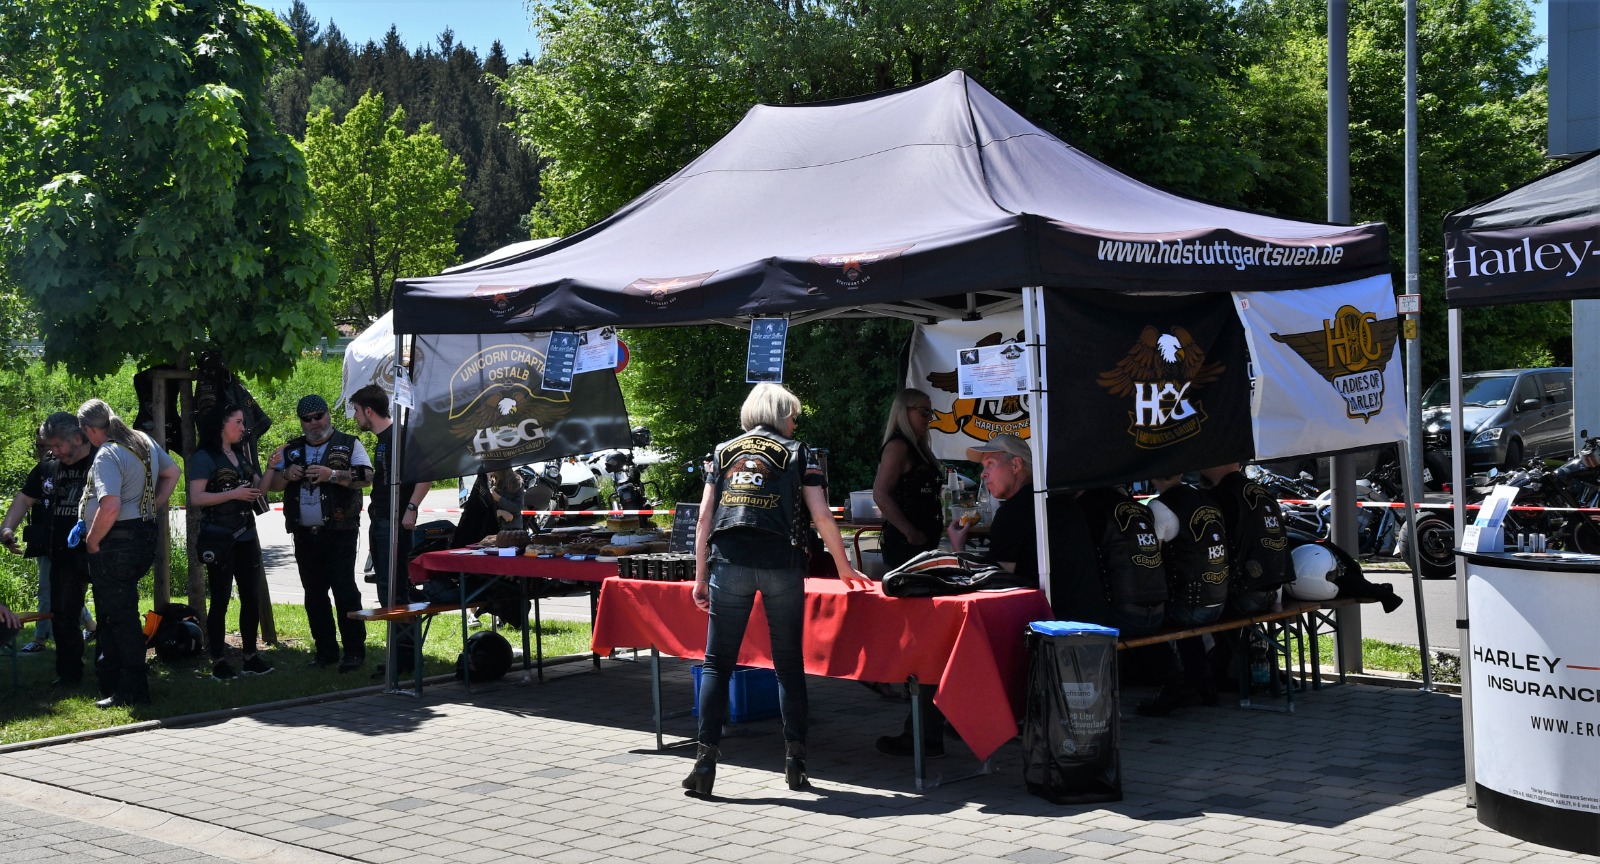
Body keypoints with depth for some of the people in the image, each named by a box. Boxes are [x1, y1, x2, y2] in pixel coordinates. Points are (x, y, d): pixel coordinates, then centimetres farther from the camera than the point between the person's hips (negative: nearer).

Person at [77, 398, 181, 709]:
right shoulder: (144, 441, 8)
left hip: (116, 542, -9)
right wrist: (154, 506, 18)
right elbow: (172, 471, 23)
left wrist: (92, 541, -15)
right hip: (145, 535, 9)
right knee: (113, 611, 20)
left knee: (120, 616, -1)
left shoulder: (107, 455, -19)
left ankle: (132, 692, 4)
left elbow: (110, 507, -30)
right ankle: (110, 679, 29)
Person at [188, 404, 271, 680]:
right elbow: (196, 498, -16)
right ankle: (218, 662, 4)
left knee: (252, 597, 8)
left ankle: (251, 656, 16)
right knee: (220, 600, -2)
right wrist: (233, 494, -19)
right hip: (219, 538, -7)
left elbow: (258, 490, 15)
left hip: (246, 536, 7)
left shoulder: (242, 455, 14)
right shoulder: (204, 457, -8)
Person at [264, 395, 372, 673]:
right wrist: (286, 475, -7)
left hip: (339, 532, -5)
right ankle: (325, 650, 17)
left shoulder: (349, 444, 4)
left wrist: (333, 475, -20)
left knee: (344, 590, -8)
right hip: (305, 534, 5)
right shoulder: (291, 449, 16)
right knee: (314, 594, 8)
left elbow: (366, 477, -9)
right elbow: (269, 484, 14)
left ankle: (354, 651, -3)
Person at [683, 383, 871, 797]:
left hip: (728, 562, 2)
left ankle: (706, 759, -4)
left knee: (717, 663, 3)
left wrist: (700, 576, 14)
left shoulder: (724, 452, 17)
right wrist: (844, 568, 15)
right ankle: (795, 758, 9)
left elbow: (705, 517, 12)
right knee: (788, 662, 7)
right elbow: (821, 517, 4)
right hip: (780, 563, -1)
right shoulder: (797, 452, 10)